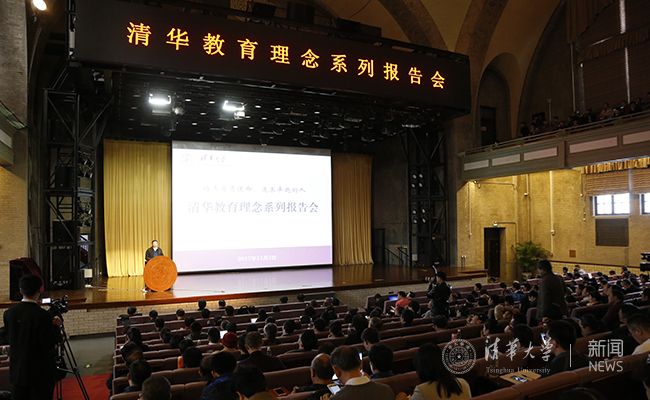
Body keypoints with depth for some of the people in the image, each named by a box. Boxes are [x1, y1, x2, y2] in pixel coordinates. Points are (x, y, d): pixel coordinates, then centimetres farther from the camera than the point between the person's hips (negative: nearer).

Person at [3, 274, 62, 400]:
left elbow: (9, 337, 10)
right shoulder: (42, 315, -22)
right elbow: (50, 342, -19)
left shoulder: (9, 313, -3)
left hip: (17, 371, 6)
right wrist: (56, 326, -5)